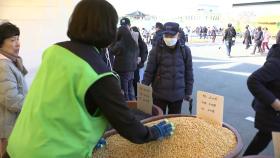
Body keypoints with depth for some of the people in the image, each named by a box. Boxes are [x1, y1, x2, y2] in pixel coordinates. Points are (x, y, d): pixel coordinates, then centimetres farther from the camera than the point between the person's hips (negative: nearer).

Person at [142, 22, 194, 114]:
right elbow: (149, 72, -3)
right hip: (159, 94, -1)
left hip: (178, 94, 2)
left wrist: (188, 92, 7)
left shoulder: (185, 50, 0)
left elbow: (188, 72, 6)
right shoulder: (156, 50, -6)